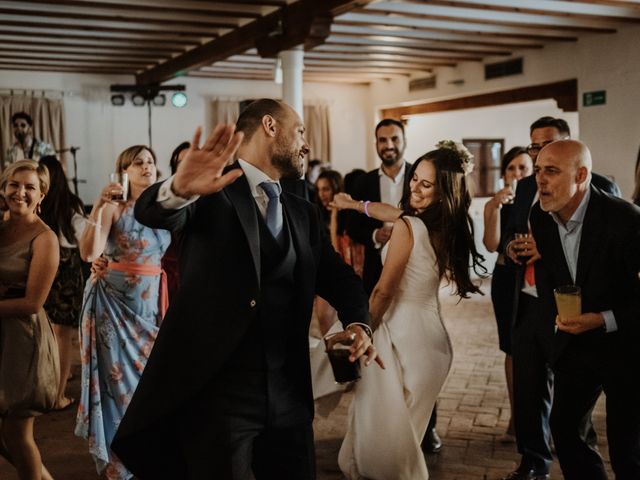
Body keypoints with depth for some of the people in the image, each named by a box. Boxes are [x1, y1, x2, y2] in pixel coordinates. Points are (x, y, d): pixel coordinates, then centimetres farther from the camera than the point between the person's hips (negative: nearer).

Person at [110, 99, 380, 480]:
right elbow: (152, 212, -22)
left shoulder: (304, 213, 15)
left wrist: (357, 323, -10)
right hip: (216, 390, -6)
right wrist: (179, 189, -46)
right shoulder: (213, 190, -4)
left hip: (289, 392, 6)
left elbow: (339, 277, 12)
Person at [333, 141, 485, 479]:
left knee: (382, 425, 5)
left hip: (401, 333, -8)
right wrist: (353, 204, 36)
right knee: (407, 427, 19)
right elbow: (394, 212, 21)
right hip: (433, 335, 8)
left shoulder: (407, 226, -17)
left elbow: (383, 291, -15)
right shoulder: (450, 225, 5)